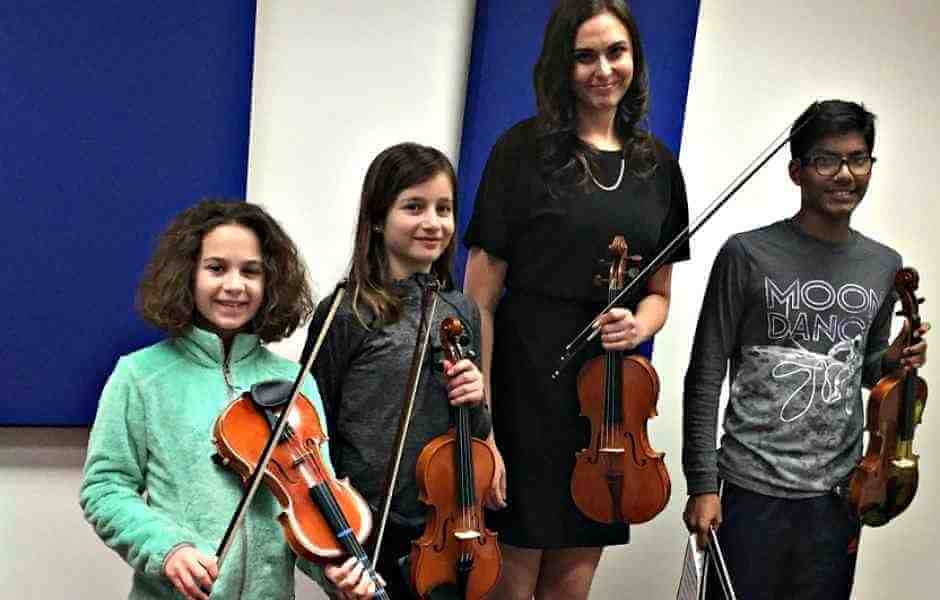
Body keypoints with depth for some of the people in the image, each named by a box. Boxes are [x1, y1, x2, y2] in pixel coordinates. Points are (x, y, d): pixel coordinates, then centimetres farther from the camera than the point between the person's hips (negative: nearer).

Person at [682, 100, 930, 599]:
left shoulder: (884, 265, 5)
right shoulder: (747, 254, -9)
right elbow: (705, 376, -8)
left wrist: (892, 361, -4)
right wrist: (702, 485, -10)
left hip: (840, 490, 4)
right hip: (754, 488, -4)